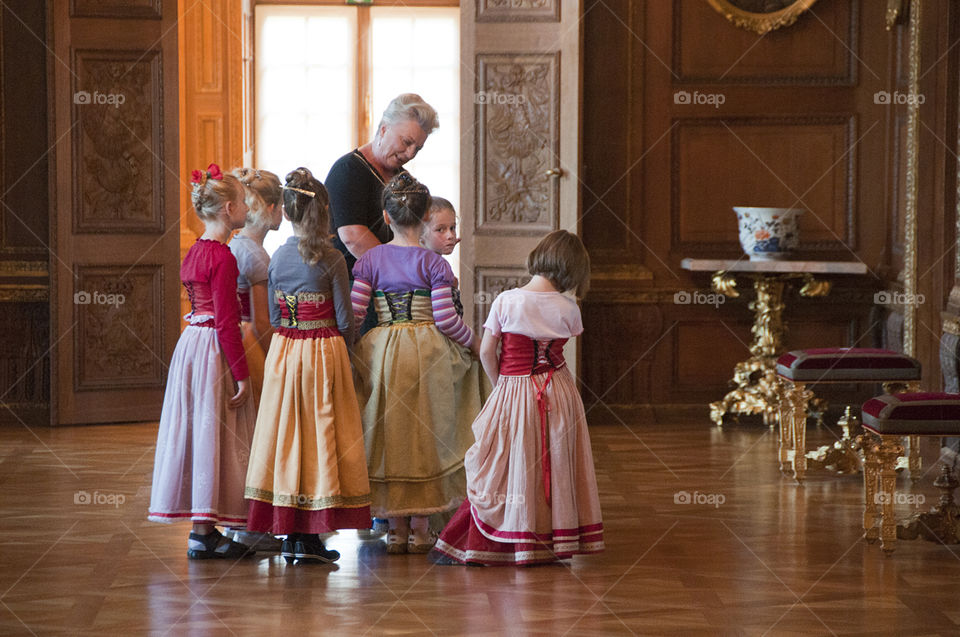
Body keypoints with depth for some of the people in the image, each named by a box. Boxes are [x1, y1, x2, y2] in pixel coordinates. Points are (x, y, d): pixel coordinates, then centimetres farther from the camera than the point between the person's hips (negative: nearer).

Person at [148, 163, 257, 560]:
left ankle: (203, 528, 17)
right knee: (213, 432, -5)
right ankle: (203, 534, -2)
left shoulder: (195, 252, 12)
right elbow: (226, 321, -18)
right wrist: (242, 374, -16)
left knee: (197, 432, 11)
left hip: (192, 343, 9)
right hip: (214, 349, -9)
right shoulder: (222, 256, -16)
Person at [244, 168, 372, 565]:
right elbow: (344, 320, -7)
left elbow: (274, 315, 7)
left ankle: (289, 533, 11)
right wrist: (342, 347, 11)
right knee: (319, 435, 1)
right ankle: (309, 536, 0)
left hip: (284, 352, 4)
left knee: (286, 434, 9)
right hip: (325, 352, -4)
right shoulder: (331, 260, -10)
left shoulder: (277, 259, 3)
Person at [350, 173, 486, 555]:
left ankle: (396, 528, 11)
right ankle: (420, 529, 10)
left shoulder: (370, 260, 0)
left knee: (390, 436, 9)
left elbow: (354, 313, -5)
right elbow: (445, 318, -10)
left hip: (381, 352, 2)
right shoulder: (433, 263, -6)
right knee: (424, 435, 8)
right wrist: (473, 342, 7)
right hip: (427, 352, -2)